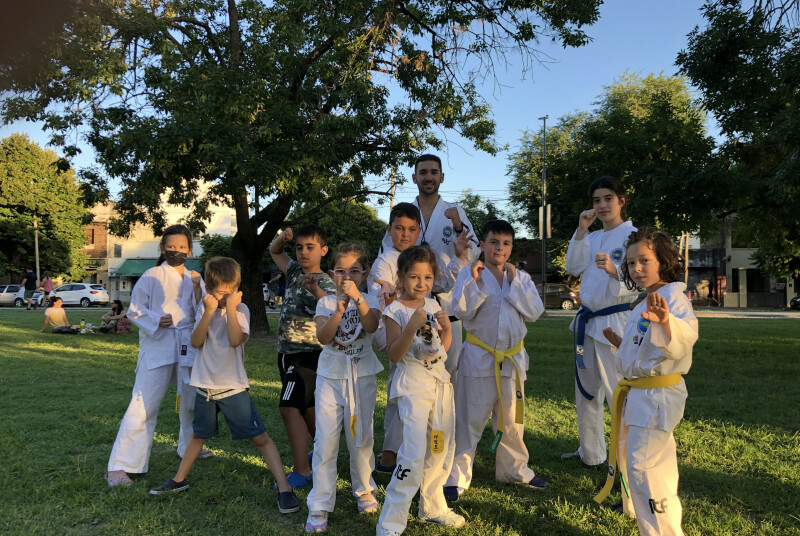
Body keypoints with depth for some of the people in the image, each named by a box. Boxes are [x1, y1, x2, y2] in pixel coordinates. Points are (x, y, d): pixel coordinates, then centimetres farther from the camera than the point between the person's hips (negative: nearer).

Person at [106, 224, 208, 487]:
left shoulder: (194, 278, 9)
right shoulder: (152, 276, -4)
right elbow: (134, 311, -3)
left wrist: (197, 289, -9)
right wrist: (157, 320, -19)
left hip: (187, 344, 5)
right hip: (157, 345, -5)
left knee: (192, 400, 17)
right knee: (143, 404, -10)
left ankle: (189, 445, 41)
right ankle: (119, 466, -4)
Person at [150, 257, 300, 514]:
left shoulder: (241, 309, -8)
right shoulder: (204, 308, 3)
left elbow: (235, 339, -25)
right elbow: (196, 342, -8)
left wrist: (230, 307, -22)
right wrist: (209, 311, -16)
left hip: (233, 386, -4)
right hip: (205, 385, 4)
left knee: (259, 437, -7)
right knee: (199, 434, 24)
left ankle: (284, 488, -6)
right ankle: (179, 480, 42)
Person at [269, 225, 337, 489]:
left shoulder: (324, 282, -15)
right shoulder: (295, 272, 7)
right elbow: (274, 252, 22)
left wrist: (316, 291, -51)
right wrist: (282, 238, 0)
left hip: (307, 353, -8)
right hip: (287, 352, 8)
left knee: (289, 407, -18)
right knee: (304, 406, 20)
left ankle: (302, 471, -15)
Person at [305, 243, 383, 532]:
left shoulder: (369, 301, -1)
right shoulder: (326, 302, 0)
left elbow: (372, 326, -21)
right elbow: (323, 336, -15)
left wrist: (358, 298, -33)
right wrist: (339, 311, -30)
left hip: (362, 375, 0)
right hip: (331, 375, 0)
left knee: (361, 437, 12)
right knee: (325, 440, -3)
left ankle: (364, 490, 34)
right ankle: (320, 505, 6)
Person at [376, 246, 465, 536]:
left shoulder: (433, 305, 7)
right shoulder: (395, 311, -10)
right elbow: (394, 355, -15)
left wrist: (447, 326, -5)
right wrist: (412, 325, -27)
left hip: (440, 381, 7)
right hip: (413, 384, -7)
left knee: (442, 447, 14)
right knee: (414, 454, -13)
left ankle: (432, 507, 33)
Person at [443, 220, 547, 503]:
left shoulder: (521, 277, 7)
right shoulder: (469, 273, -3)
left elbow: (535, 311, -5)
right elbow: (461, 311, -13)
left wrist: (513, 283, -12)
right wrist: (475, 283, -22)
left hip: (512, 358, 4)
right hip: (479, 357, -4)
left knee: (511, 419, 17)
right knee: (469, 419, -1)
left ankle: (514, 469, 37)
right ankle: (456, 477, 10)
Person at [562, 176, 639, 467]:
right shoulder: (593, 238, 15)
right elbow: (574, 267, 2)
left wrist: (613, 270, -36)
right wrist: (581, 230, -5)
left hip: (615, 321, -8)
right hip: (587, 320, 8)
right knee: (586, 391, 16)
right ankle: (591, 452, 32)